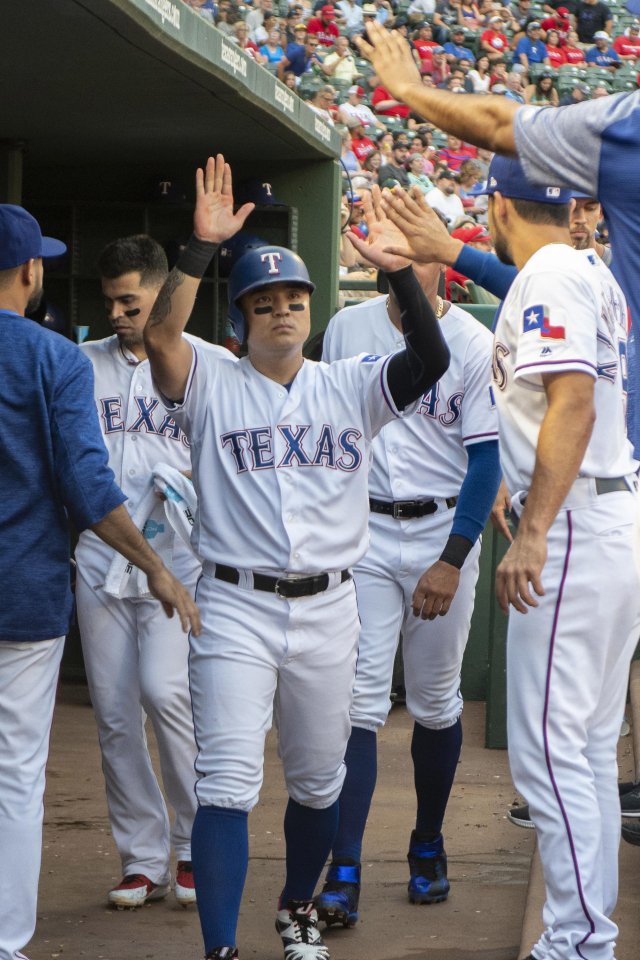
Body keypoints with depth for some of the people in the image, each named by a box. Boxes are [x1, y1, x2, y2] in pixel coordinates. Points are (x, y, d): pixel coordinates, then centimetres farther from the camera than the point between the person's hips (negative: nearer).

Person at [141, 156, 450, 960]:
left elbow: (430, 361, -10)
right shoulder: (211, 386, 0)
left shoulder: (350, 387, 7)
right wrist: (202, 246, -30)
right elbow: (160, 335, -20)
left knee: (317, 781, 16)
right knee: (227, 785, -11)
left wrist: (395, 268, -21)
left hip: (327, 610, 3)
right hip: (236, 608, -3)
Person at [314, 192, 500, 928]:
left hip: (443, 532, -1)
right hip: (363, 531, 1)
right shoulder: (347, 328, 4)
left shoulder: (474, 345, -6)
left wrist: (452, 561, -14)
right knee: (358, 699, -7)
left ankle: (428, 847, 27)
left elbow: (486, 458, -7)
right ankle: (342, 874, -11)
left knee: (435, 702, 9)